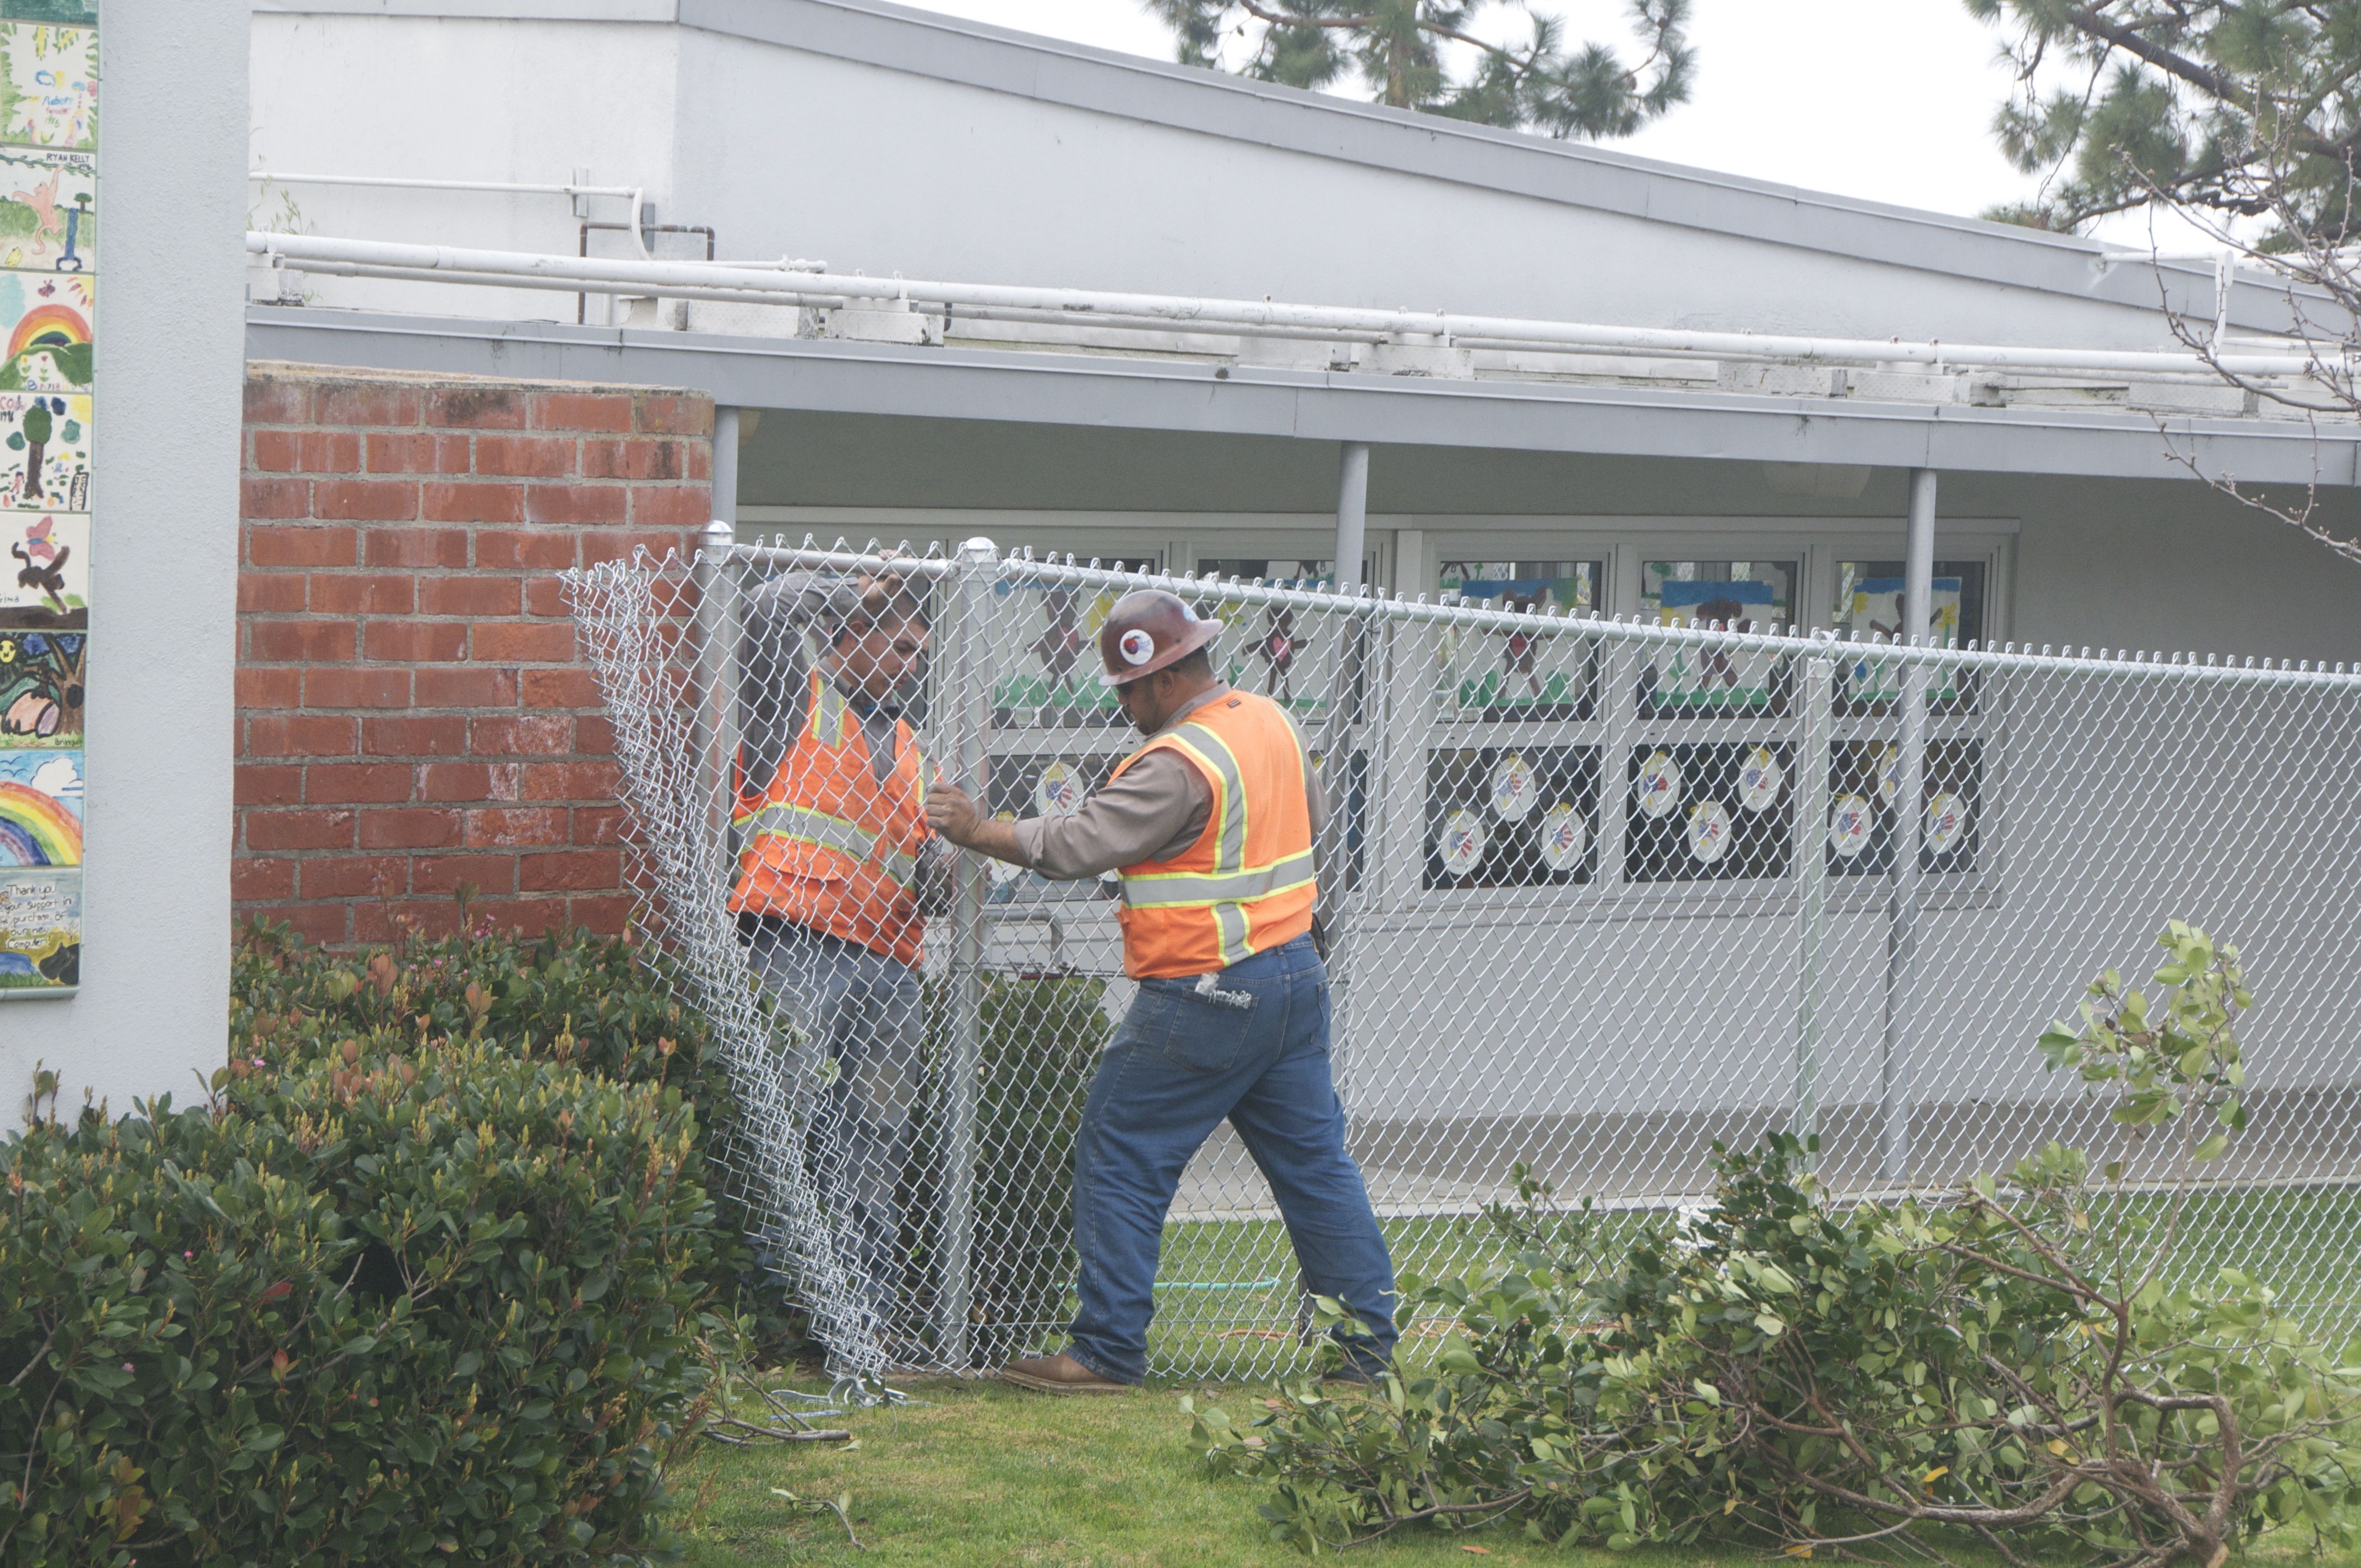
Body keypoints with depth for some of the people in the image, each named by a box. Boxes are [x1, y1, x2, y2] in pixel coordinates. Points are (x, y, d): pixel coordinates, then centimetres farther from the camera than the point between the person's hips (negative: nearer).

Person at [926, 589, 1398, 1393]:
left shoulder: (1179, 765, -20)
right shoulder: (1272, 723, 8)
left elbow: (1081, 844, -23)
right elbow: (1312, 816, 24)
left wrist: (981, 831, -14)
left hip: (1203, 995, -9)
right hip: (1294, 967, 9)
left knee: (1120, 1164, -1)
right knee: (1313, 1157, 13)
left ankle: (1106, 1351, -1)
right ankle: (1367, 1340, 15)